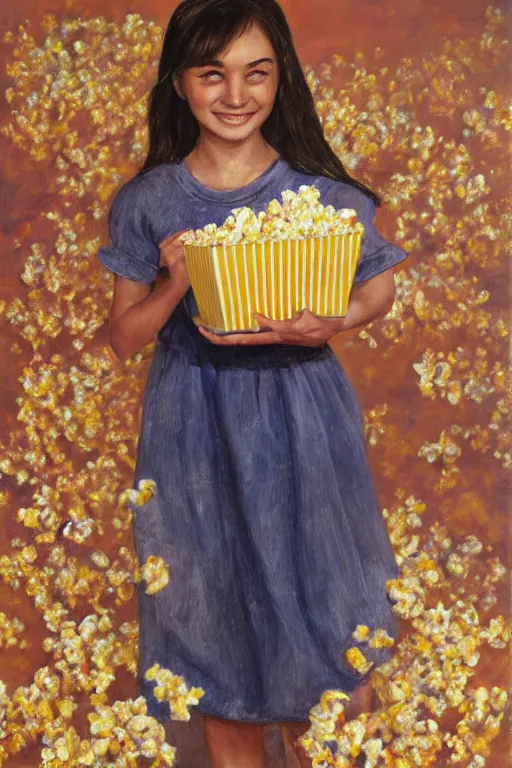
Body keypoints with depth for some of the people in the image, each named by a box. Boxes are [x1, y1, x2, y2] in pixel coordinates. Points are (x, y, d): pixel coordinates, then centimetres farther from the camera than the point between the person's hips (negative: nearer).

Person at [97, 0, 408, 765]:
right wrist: (175, 286, -19)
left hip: (300, 420, -1)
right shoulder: (148, 201, -4)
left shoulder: (321, 191, -7)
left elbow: (380, 286, 4)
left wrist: (326, 325, -17)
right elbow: (124, 337, 1)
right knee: (214, 599, 14)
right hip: (194, 429, 1)